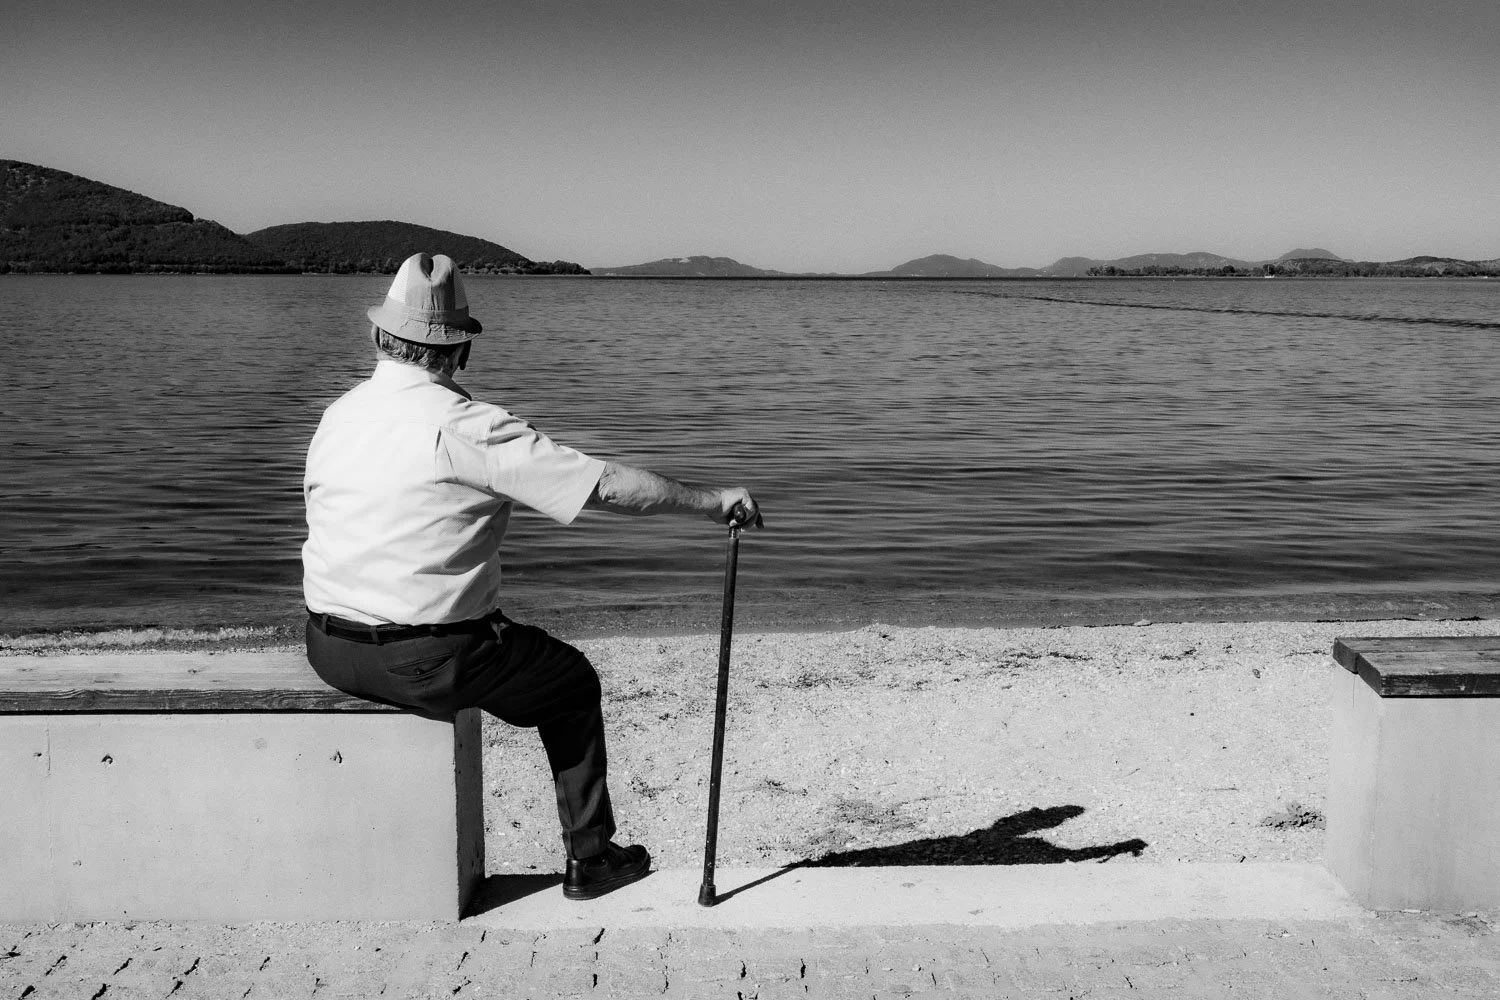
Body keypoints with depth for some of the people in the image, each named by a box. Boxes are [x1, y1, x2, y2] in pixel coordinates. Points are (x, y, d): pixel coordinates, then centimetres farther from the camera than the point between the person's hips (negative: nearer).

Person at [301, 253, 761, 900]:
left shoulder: (337, 415, 4)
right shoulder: (468, 427, -17)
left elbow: (324, 520, 13)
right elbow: (609, 487, -17)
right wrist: (713, 500, -5)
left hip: (329, 651, 7)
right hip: (429, 661, -7)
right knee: (574, 682, 16)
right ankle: (588, 859, 24)